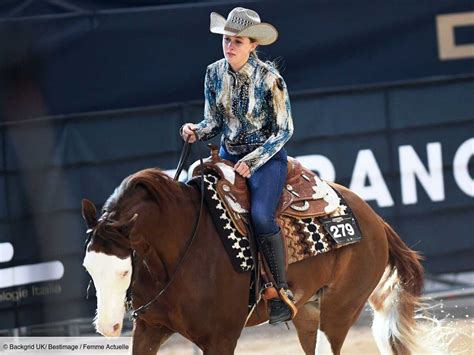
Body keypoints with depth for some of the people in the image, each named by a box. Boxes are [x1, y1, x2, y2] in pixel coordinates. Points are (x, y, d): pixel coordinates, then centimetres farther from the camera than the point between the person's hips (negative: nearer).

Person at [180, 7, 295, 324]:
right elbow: (215, 122, 8)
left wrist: (252, 161, -18)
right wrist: (197, 131, -15)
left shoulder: (269, 78, -16)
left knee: (260, 215, -30)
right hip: (228, 155, 6)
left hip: (267, 156, -6)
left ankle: (282, 291, -17)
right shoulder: (215, 74, -2)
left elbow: (284, 130, -10)